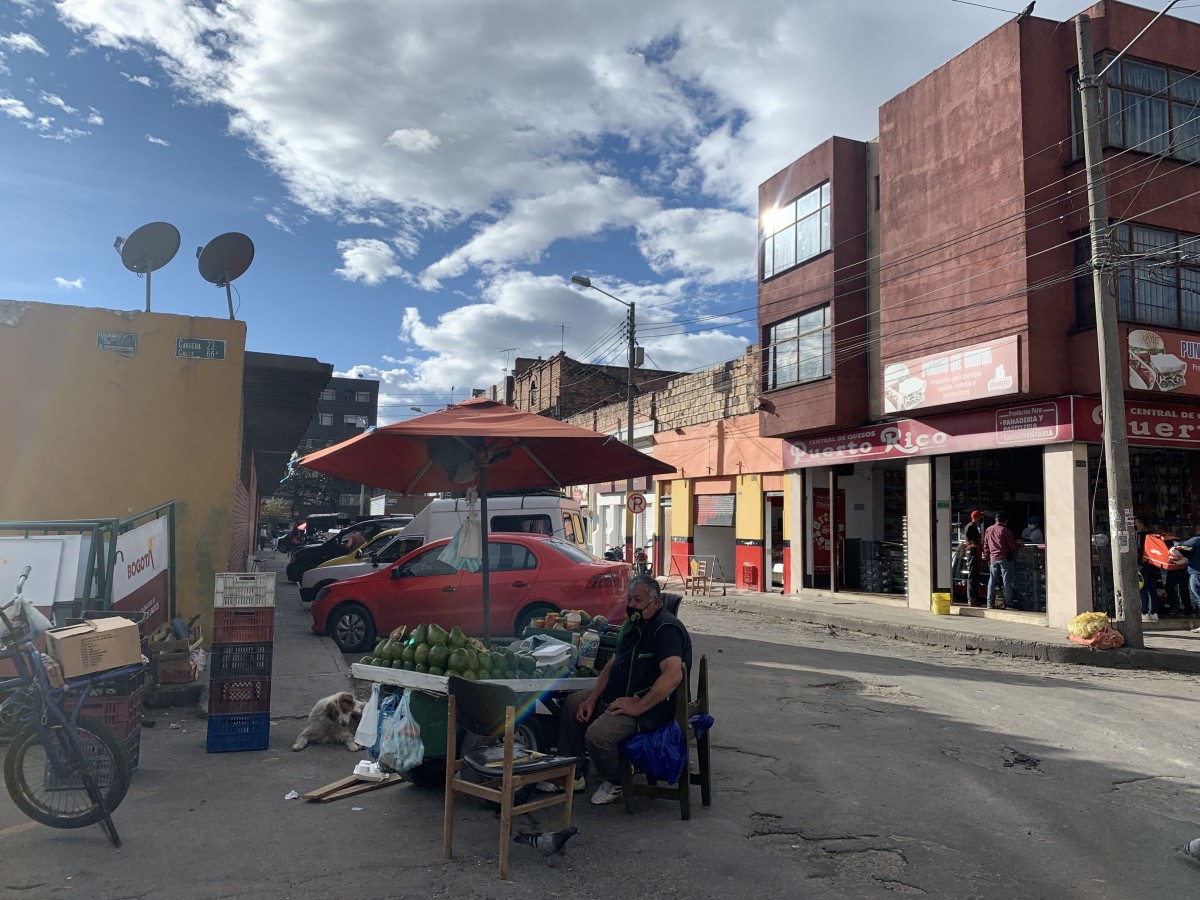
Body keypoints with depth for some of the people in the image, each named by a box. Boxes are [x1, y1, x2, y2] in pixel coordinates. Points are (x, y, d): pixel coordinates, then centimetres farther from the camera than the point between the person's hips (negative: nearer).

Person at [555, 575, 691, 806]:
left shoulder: (666, 628, -20)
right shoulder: (632, 625, 12)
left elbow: (673, 675, -34)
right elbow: (613, 664, 17)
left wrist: (637, 707, -30)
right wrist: (592, 698, 5)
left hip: (653, 705, -11)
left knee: (598, 734, -28)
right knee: (573, 703, 12)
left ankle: (613, 783, 3)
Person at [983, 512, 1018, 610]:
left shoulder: (988, 530, 8)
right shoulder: (1005, 530, -8)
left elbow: (985, 546, 12)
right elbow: (1012, 545, -5)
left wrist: (987, 557, 19)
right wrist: (1014, 555, 13)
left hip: (993, 558, 4)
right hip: (1004, 558, -4)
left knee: (992, 580, 7)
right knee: (1006, 581, 0)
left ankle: (990, 603, 6)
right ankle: (1008, 602, 1)